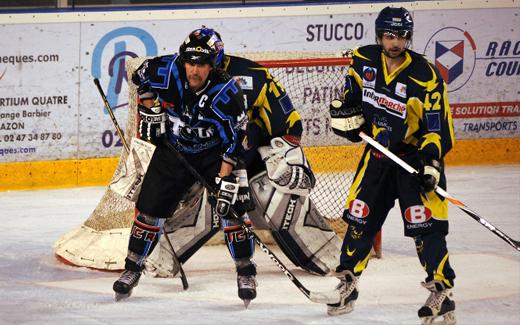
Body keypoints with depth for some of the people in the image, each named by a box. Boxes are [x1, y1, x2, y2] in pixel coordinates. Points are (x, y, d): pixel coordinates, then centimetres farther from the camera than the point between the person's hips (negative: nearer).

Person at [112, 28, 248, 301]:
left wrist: (225, 179, -31)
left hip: (214, 153, -3)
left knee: (230, 206, -15)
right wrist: (149, 110, -1)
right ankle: (132, 268, 19)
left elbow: (234, 140, -26)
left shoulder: (226, 93, -29)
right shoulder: (167, 71, -22)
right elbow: (141, 76, 3)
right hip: (173, 149, 3)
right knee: (150, 207, 2)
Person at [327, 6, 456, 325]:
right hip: (378, 152, 5)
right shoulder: (363, 61, -5)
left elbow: (437, 127, -19)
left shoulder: (425, 77, -20)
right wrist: (346, 112, 1)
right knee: (360, 217, 9)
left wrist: (431, 164, -29)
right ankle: (347, 283, 24)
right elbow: (351, 91, 18)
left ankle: (442, 292, -10)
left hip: (415, 153, -5)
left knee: (425, 225, -14)